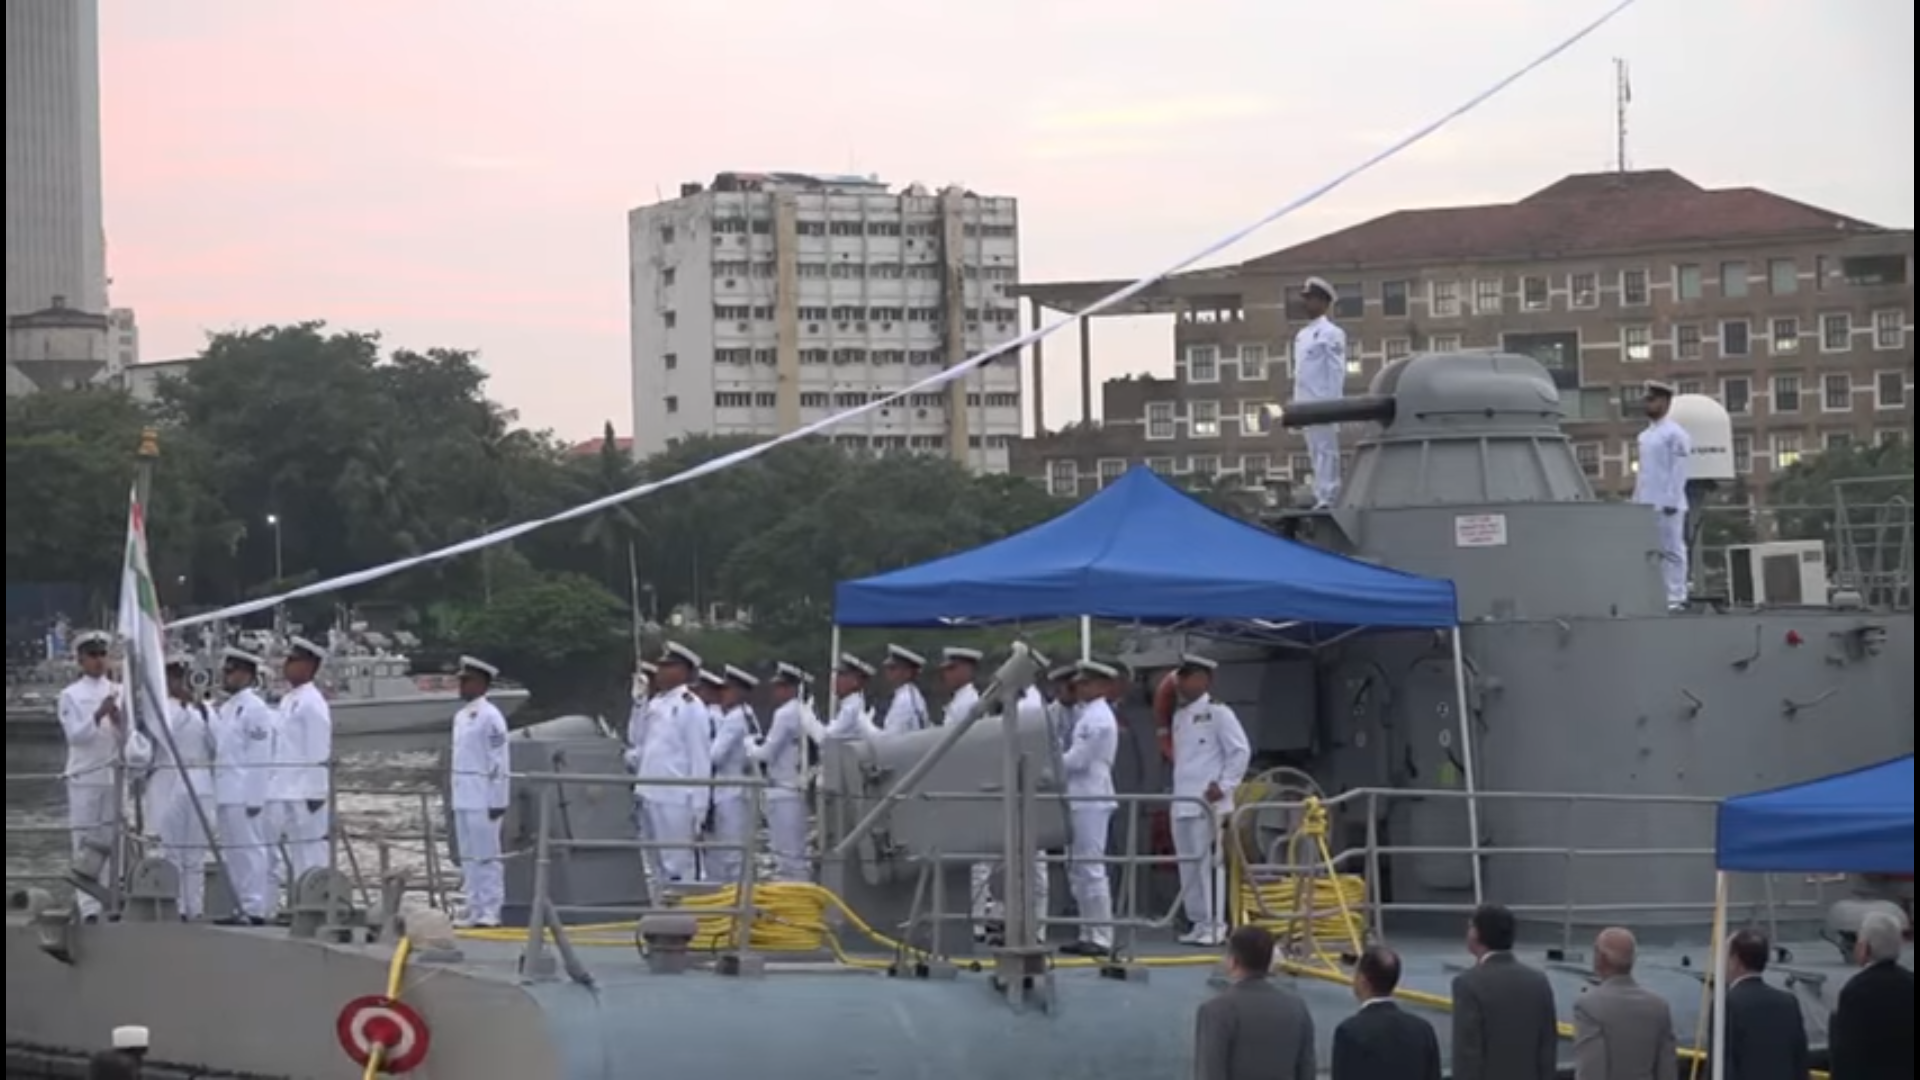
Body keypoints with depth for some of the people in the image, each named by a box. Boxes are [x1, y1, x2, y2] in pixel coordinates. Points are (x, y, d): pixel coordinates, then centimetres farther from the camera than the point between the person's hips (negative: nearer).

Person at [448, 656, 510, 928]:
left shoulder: (489, 716, -11)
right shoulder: (461, 716, 15)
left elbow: (499, 761, -14)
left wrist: (497, 802, -16)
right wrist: (453, 786, 18)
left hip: (483, 800, -9)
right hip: (463, 799, 9)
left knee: (486, 856, -5)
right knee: (468, 857, 11)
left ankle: (490, 912, -3)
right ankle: (475, 911, 16)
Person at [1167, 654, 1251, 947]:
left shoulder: (1218, 713, -6)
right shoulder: (1180, 716, 17)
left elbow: (1241, 751, -8)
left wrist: (1224, 785, -11)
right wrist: (1179, 789, 16)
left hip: (1208, 803, -8)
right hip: (1181, 802, 8)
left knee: (1209, 863, -9)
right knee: (1187, 866, 7)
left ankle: (1215, 926, -7)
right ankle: (1198, 923, 13)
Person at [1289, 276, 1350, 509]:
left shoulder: (1331, 334, -7)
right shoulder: (1302, 335, 18)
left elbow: (1337, 371, -10)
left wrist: (1332, 404, -16)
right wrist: (1297, 402, 16)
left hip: (1323, 402, -8)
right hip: (1306, 403, 8)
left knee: (1326, 449, -8)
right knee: (1315, 452, 9)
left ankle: (1328, 497, -10)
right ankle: (1321, 497, 11)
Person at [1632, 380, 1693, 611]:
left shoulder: (1674, 434, -7)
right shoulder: (1646, 435, 18)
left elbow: (1678, 470, -12)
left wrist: (1671, 502, -17)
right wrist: (1637, 499, 16)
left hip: (1667, 505, -8)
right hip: (1647, 505, 8)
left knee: (1672, 550, -4)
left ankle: (1675, 598, -3)